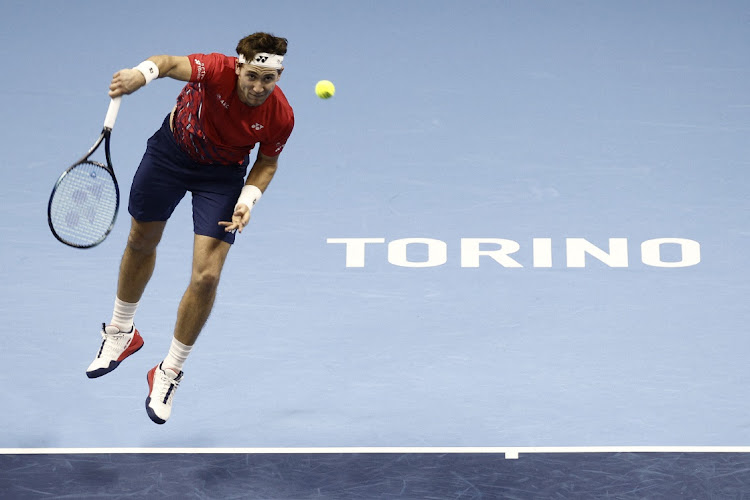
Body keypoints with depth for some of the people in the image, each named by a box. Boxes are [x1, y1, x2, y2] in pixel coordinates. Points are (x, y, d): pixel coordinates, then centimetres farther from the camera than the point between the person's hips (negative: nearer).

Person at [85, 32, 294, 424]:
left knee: (206, 277, -11)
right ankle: (121, 333, 48)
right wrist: (142, 73, -53)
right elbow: (172, 63, -30)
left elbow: (267, 163, -7)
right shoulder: (218, 71, -34)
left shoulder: (280, 117, -24)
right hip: (171, 151, 1)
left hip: (222, 174, 0)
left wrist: (247, 201, -23)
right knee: (141, 243, 20)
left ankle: (169, 373, 11)